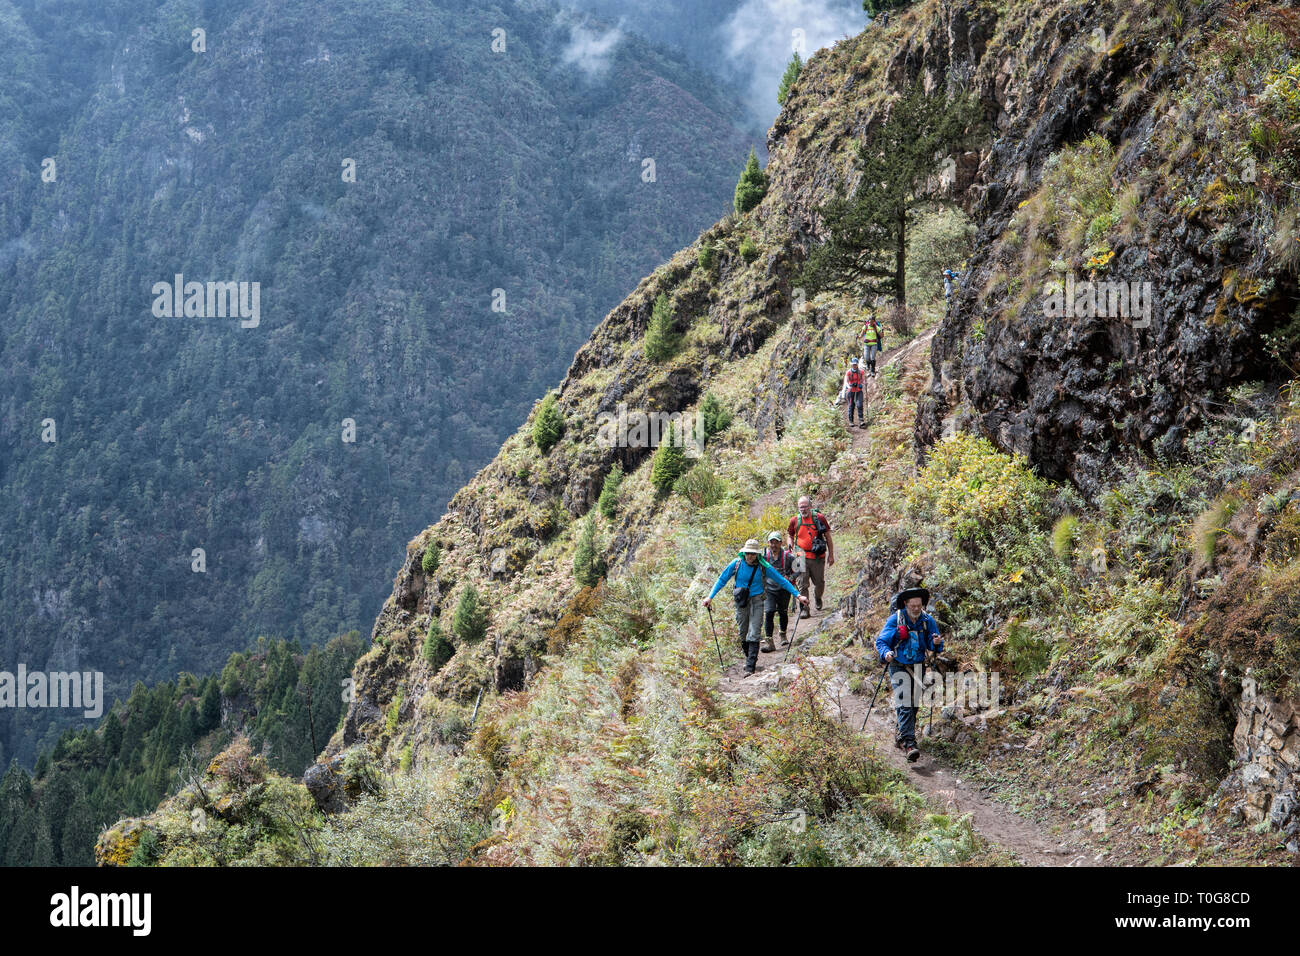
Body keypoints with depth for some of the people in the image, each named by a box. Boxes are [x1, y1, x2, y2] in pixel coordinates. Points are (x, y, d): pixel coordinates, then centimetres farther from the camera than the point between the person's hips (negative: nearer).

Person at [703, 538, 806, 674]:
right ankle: (749, 659, 34)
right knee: (743, 634, 12)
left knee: (754, 635, -11)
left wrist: (798, 595, -7)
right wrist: (710, 597, -4)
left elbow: (782, 581, -3)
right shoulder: (737, 564, -6)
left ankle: (750, 666, -11)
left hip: (756, 602, -2)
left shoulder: (763, 567, -9)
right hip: (741, 602, 2)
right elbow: (721, 580, 2)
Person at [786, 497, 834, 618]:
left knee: (819, 582, 9)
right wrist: (791, 550, 2)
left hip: (818, 557, 0)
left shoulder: (819, 518, -3)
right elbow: (790, 535, 18)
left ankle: (818, 597, 40)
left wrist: (831, 555, 6)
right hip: (802, 556, 0)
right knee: (802, 584, -5)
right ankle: (804, 608, -1)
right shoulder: (795, 520, 1)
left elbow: (828, 537, 5)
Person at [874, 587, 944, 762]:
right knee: (904, 705, -17)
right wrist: (886, 653, -29)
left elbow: (932, 645, 3)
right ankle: (910, 744, -26)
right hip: (899, 667, -4)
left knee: (914, 705, 13)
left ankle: (902, 736, 33)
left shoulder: (928, 621, -2)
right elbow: (881, 641, -8)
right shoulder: (895, 620, -11)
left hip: (918, 668, 4)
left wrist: (936, 643, -21)